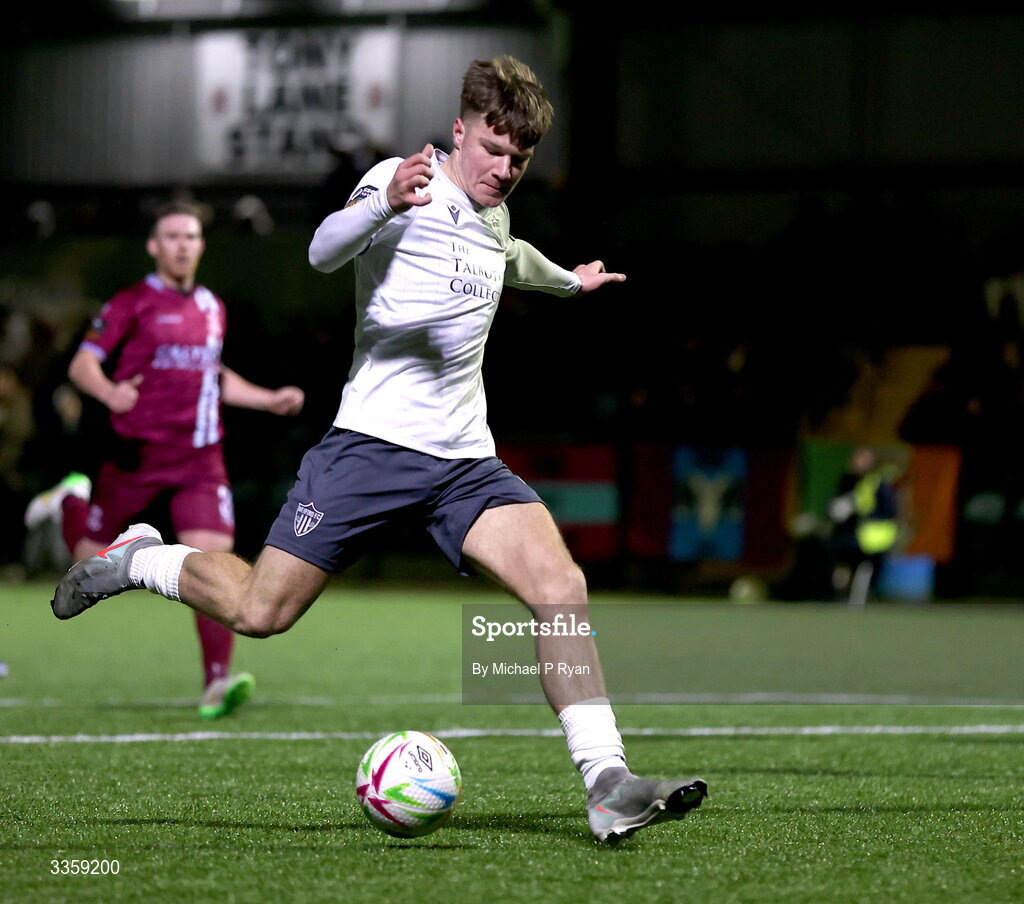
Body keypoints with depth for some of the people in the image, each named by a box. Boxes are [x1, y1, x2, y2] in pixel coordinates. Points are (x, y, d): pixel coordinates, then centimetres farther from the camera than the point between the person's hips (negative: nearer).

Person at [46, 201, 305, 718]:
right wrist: (109, 392, -28)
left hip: (200, 456, 3)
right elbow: (81, 365, -7)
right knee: (93, 563, 6)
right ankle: (71, 502, 41)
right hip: (137, 453, -3)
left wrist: (270, 400, 22)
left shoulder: (212, 309, 15)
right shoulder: (132, 304, -3)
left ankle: (217, 684, -14)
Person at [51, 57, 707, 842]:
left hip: (465, 461, 6)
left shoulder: (494, 216, 17)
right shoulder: (405, 183, -8)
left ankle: (608, 787, -19)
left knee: (561, 587, -17)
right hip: (374, 444, -6)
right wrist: (385, 203, -47)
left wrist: (569, 280, 59)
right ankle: (137, 559, 22)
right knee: (259, 613, -8)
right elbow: (324, 251, -28)